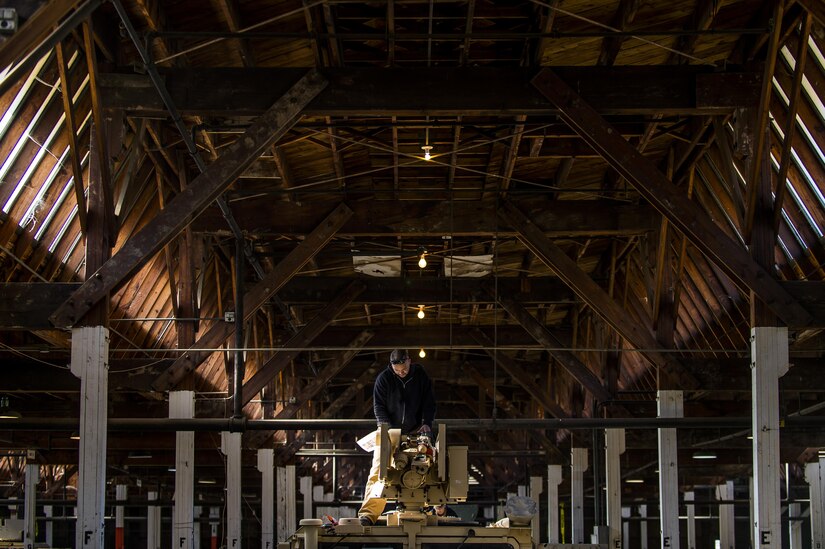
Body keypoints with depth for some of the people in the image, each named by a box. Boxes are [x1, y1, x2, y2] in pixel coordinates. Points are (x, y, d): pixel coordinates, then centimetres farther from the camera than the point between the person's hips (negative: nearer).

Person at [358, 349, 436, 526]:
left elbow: (429, 402, 6)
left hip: (415, 432, 2)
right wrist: (386, 426, -18)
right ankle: (368, 514, -19)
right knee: (378, 472, -13)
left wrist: (426, 423, -10)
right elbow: (378, 405, -4)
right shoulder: (384, 378, -5)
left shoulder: (421, 376, 1)